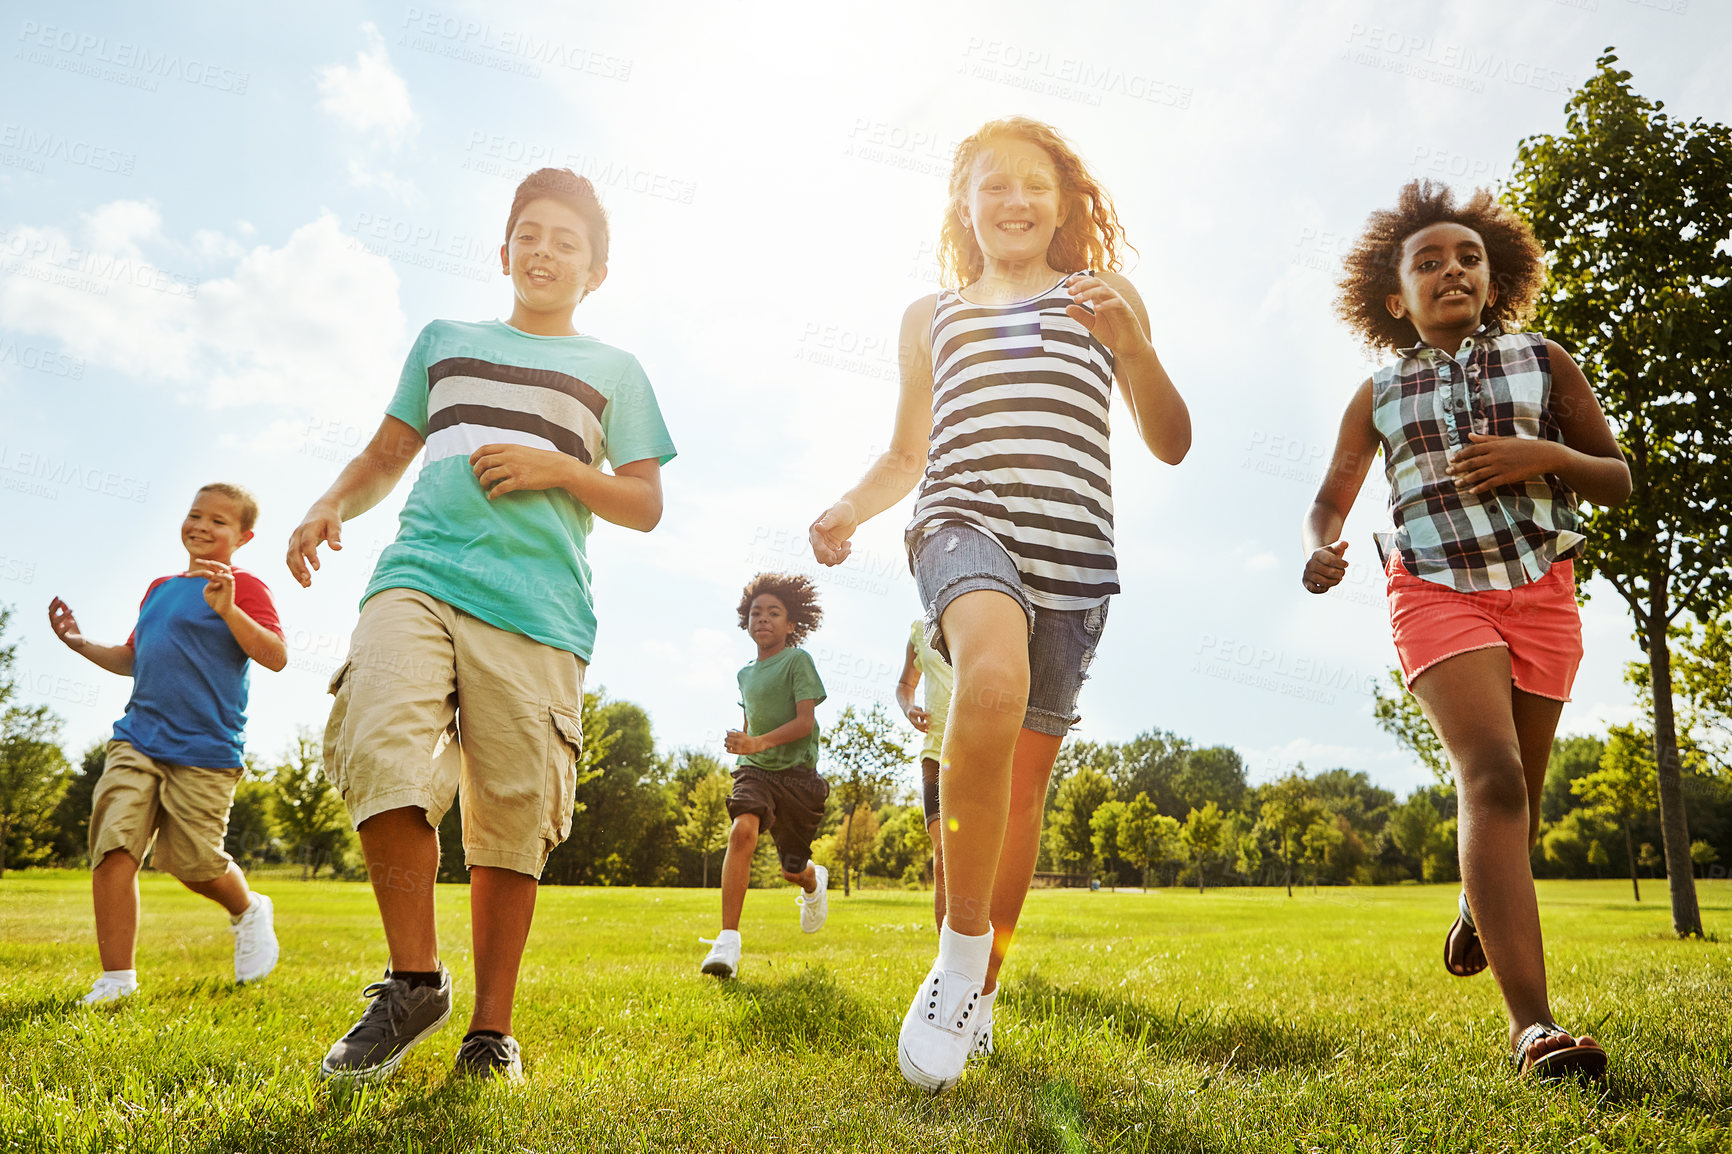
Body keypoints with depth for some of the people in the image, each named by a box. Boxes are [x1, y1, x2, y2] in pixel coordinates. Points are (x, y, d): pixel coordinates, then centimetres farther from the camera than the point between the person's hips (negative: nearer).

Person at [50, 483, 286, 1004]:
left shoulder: (243, 587, -3)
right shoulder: (160, 587, 19)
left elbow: (275, 657, -17)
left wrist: (227, 609, -28)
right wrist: (80, 643, 20)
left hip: (206, 751, -6)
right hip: (137, 740, 6)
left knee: (194, 864, -2)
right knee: (112, 848, -8)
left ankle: (248, 911, 31)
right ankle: (117, 979, 1)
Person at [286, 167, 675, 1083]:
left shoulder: (614, 371, 19)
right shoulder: (443, 340, 26)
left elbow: (645, 505, 14)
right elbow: (387, 454, 29)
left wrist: (560, 469, -3)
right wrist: (330, 506, 9)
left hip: (536, 604, -1)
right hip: (417, 574, 2)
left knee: (512, 818, -4)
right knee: (382, 753, -22)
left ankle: (491, 1027, 9)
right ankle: (415, 979, -5)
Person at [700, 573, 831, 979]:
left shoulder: (798, 661, -7)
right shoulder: (746, 674, 12)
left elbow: (805, 722, -16)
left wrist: (758, 743, -29)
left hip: (796, 771, -3)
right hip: (755, 770, 3)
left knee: (793, 870, 6)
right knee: (742, 830, -27)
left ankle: (815, 882, 47)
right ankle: (728, 942, -30)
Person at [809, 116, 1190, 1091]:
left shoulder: (1102, 299, 18)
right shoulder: (932, 315, 21)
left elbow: (1171, 443, 11)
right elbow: (907, 454, 24)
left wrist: (1129, 341, -5)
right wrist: (849, 508, 3)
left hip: (1072, 546, 1)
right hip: (964, 521, -1)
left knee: (1027, 776, 4)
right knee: (995, 674, -34)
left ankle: (980, 993, 23)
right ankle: (959, 953, -21)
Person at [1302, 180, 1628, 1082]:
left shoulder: (1543, 364, 9)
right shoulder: (1379, 396, 8)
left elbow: (1618, 481, 10)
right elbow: (1328, 503, 13)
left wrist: (1543, 455, -11)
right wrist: (1319, 552, -11)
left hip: (1541, 592, 3)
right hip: (1437, 592, -2)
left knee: (1518, 795, 9)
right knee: (1492, 773, -23)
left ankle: (1479, 903, 45)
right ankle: (1531, 1024, -29)